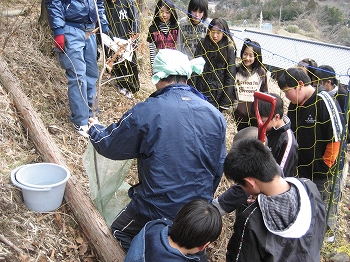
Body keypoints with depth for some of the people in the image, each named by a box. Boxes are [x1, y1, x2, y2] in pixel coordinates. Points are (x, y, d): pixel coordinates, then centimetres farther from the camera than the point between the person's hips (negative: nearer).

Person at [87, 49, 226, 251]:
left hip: (158, 208, -5)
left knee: (119, 233, 18)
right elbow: (218, 166, 6)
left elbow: (110, 145, -4)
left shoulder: (145, 112, -19)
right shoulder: (215, 115, -5)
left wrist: (94, 129, 19)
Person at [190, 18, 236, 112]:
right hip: (201, 93, 2)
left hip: (218, 96, -2)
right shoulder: (202, 47, 5)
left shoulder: (229, 50, -2)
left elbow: (230, 77, -4)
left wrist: (225, 102, -8)